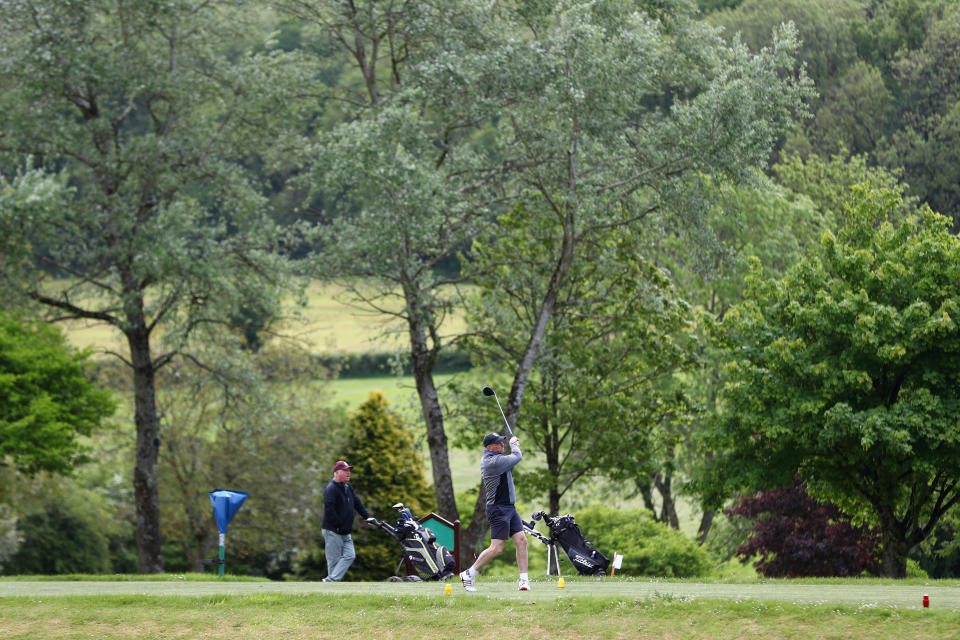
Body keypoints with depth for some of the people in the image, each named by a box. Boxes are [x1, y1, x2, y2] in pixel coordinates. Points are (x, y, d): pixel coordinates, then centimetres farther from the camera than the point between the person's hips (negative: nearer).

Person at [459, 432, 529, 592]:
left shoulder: (487, 458, 11)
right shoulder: (494, 461, -20)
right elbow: (517, 457, -9)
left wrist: (513, 443, 17)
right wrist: (514, 443, 10)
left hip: (509, 507, 10)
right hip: (499, 509, -10)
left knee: (521, 540, 1)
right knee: (496, 548, -10)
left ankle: (524, 579, 1)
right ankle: (469, 574, 1)